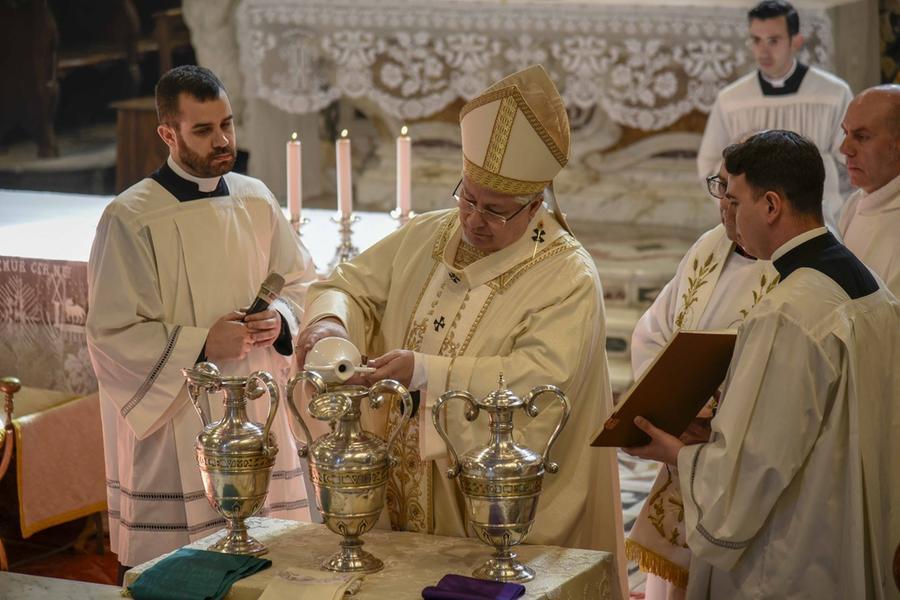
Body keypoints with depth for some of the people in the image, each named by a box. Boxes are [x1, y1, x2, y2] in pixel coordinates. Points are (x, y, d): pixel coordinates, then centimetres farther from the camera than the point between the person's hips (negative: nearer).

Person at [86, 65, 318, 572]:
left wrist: (280, 320, -4)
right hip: (175, 426, -5)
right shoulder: (130, 220, -11)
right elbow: (113, 335, -12)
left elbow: (300, 279, 17)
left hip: (257, 414, 5)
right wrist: (202, 345, -18)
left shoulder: (256, 200, 6)